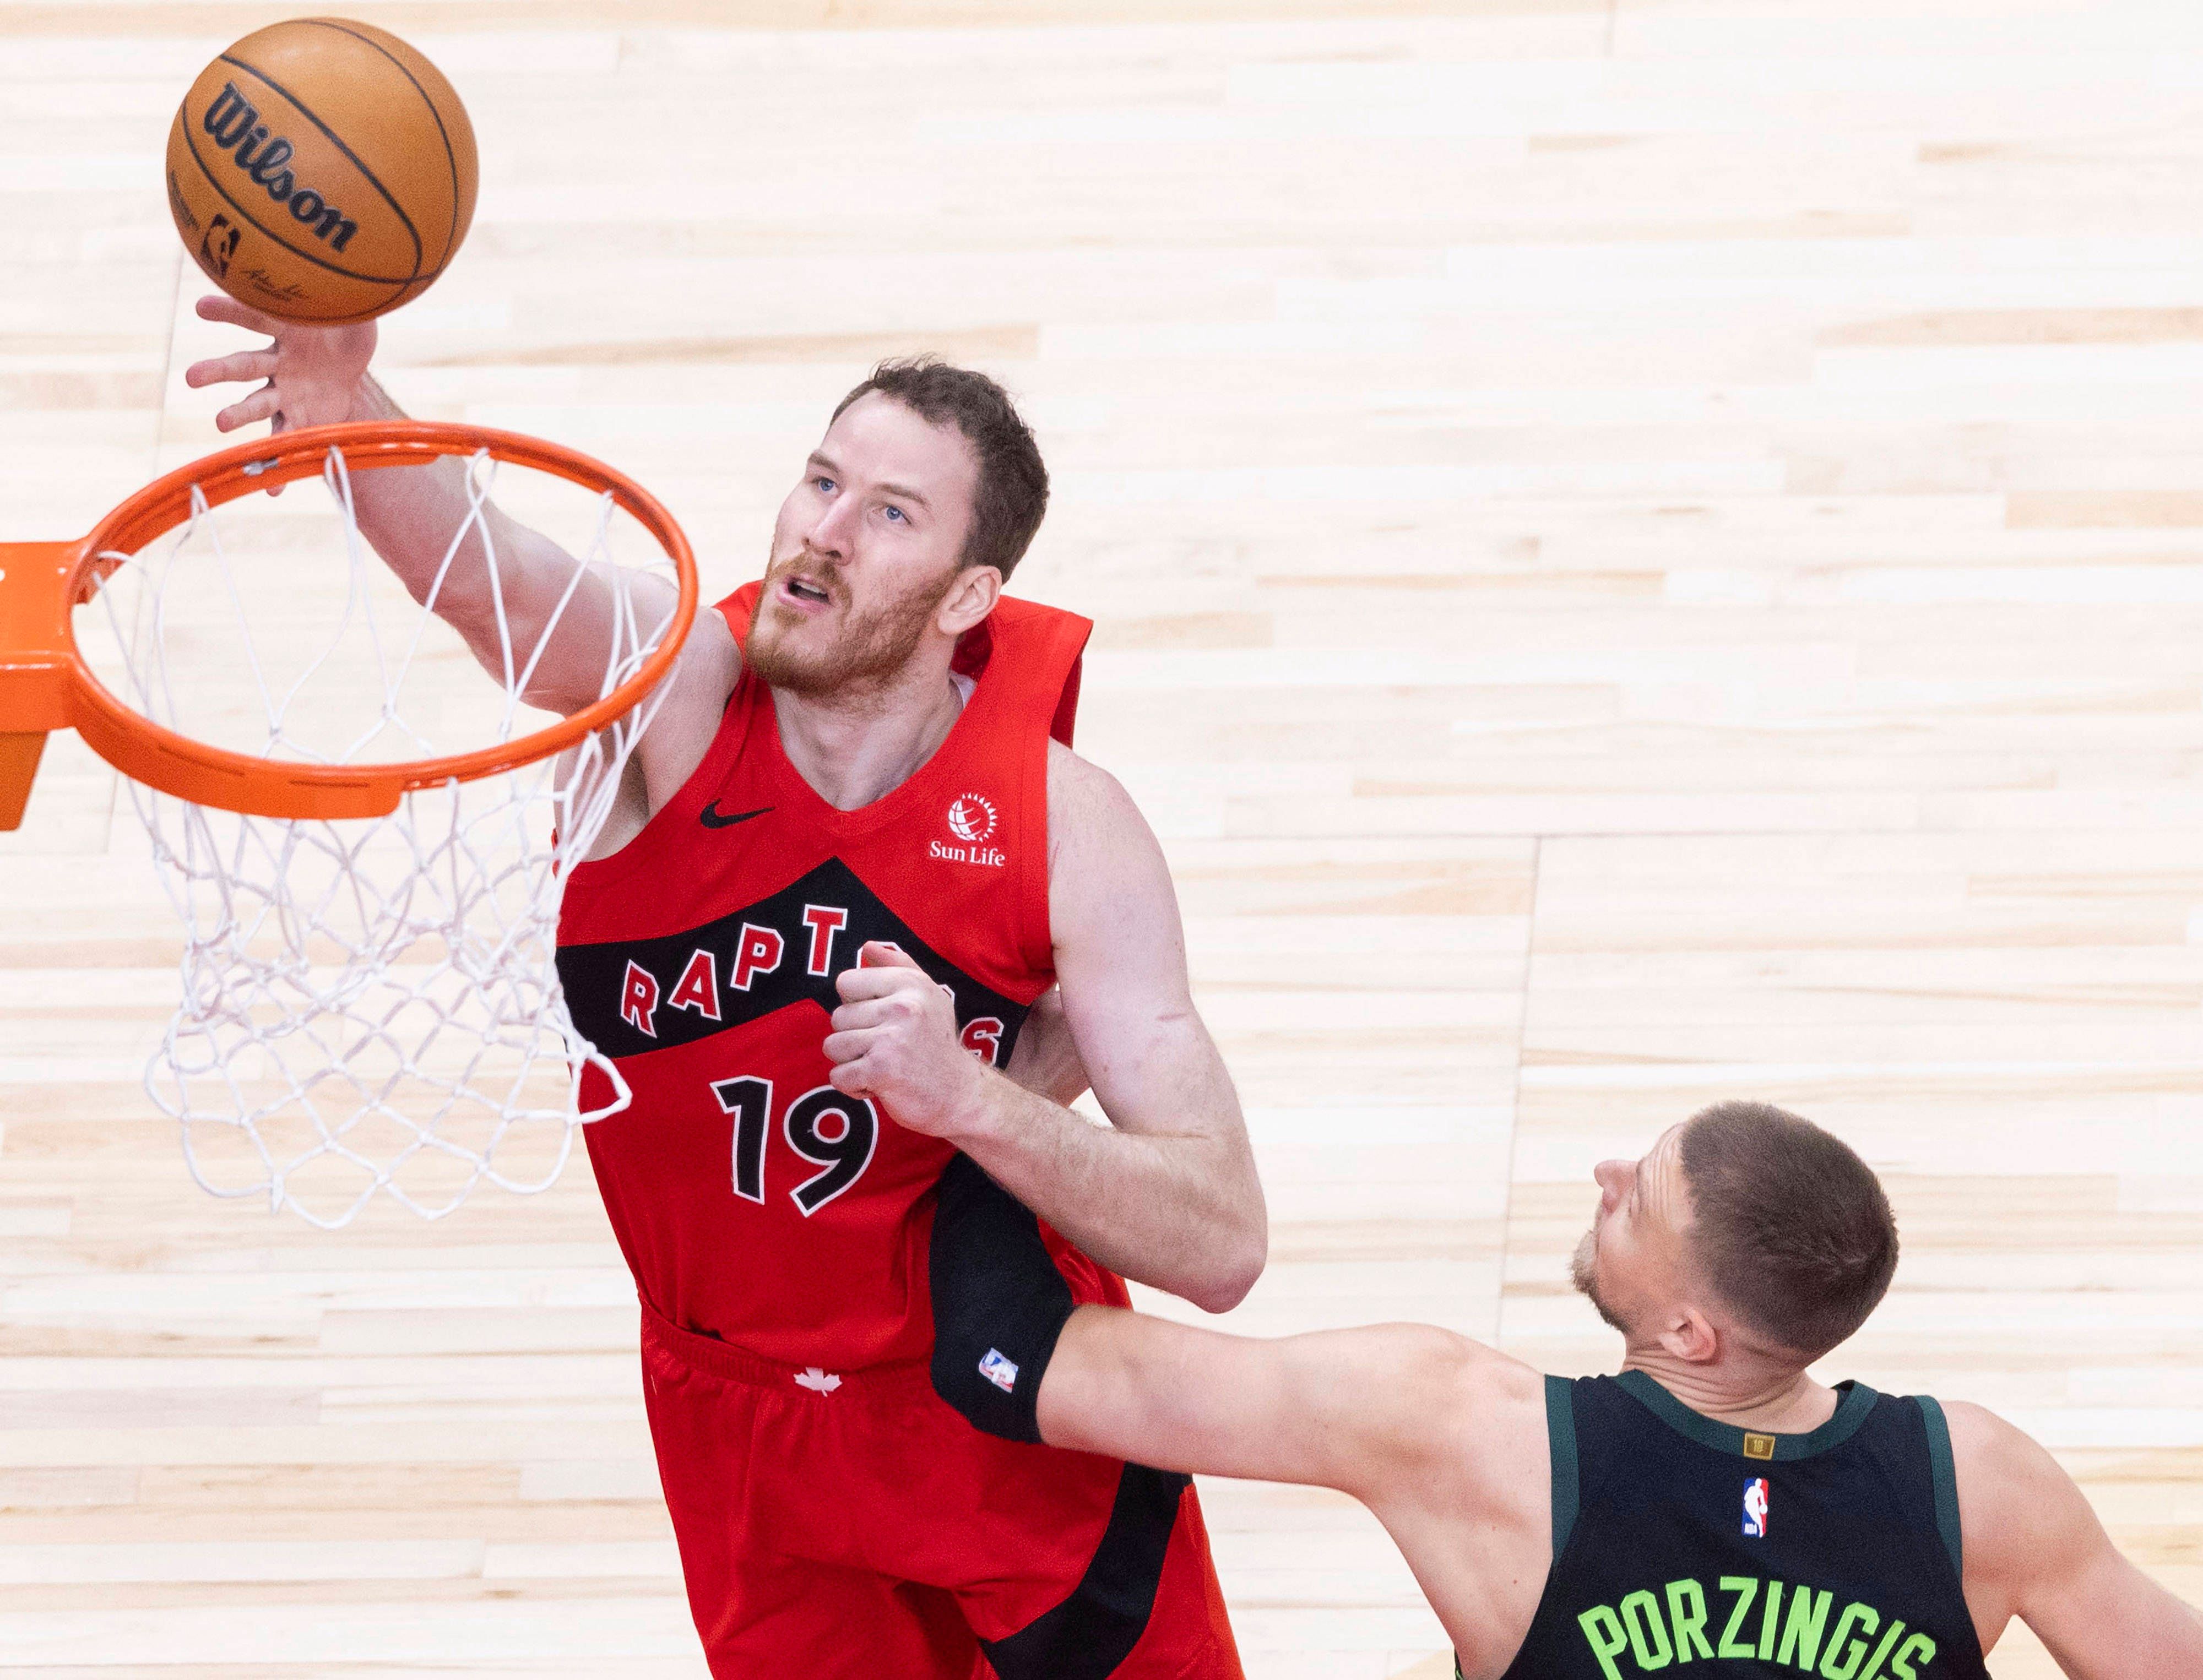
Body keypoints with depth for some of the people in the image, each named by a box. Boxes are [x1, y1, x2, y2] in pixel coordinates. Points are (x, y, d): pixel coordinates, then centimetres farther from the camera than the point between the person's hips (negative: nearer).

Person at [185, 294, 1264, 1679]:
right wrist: (347, 410, -63)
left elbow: (1223, 1246, -20)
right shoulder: (677, 693, -18)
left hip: (1023, 1422, 0)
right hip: (750, 1443, 0)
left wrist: (966, 1097, -35)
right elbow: (481, 574, -42)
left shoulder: (1066, 826, -18)